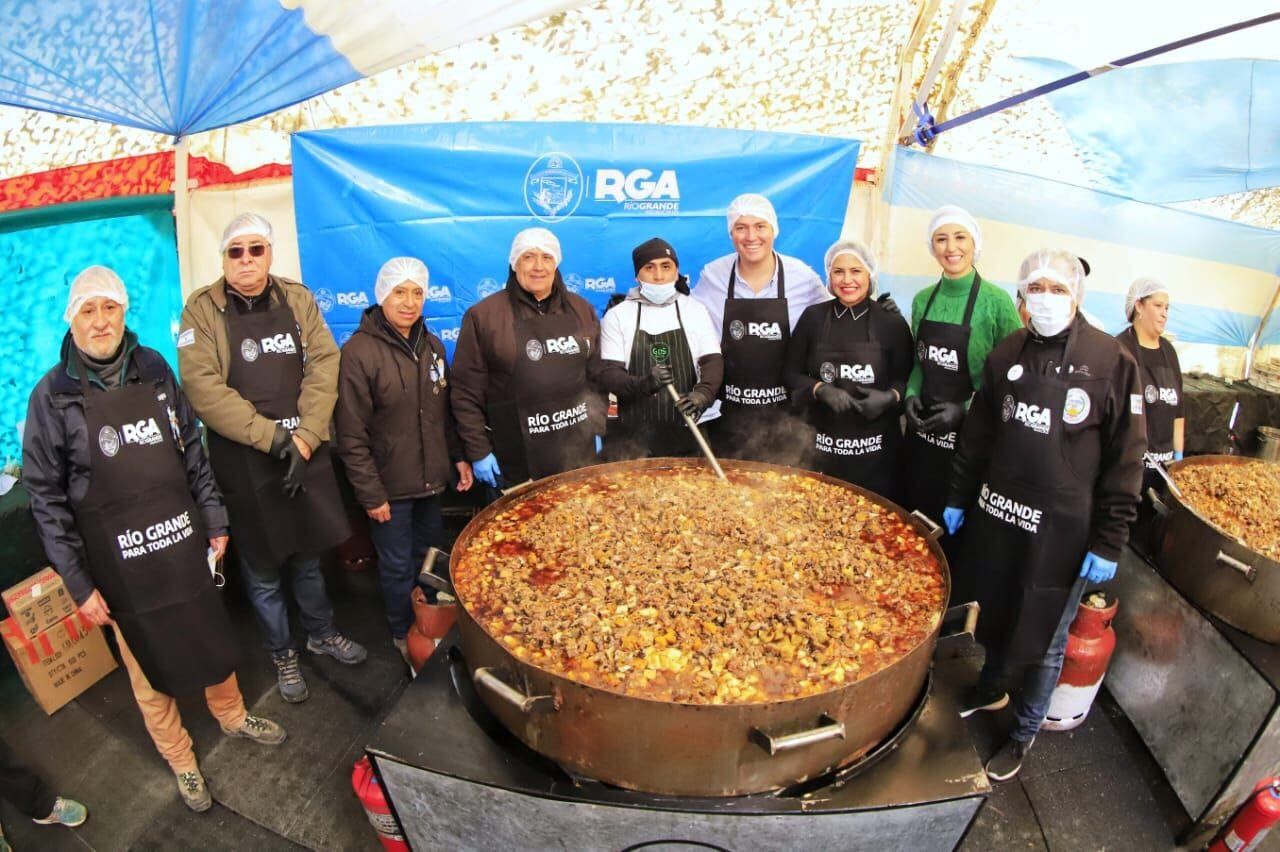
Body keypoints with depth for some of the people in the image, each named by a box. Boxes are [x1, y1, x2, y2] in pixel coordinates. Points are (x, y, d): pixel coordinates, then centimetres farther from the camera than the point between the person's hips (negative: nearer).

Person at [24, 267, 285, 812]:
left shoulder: (153, 369, -2)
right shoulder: (53, 395, -10)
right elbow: (46, 497, -7)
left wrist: (214, 520, 7)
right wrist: (79, 583, -7)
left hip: (184, 544, 3)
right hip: (122, 566, -2)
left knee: (213, 638, 19)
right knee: (150, 670, 14)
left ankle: (232, 715, 45)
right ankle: (180, 759, 36)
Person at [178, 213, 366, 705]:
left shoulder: (297, 298, 4)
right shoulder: (202, 310, -5)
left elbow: (324, 365, -4)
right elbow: (203, 388, -14)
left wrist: (305, 436, -14)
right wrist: (273, 436, -20)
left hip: (306, 455, 2)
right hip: (245, 465, -2)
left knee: (308, 558, 19)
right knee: (263, 571, 12)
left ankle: (322, 634, 41)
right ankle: (282, 654, 33)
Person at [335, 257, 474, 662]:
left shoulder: (432, 345, 5)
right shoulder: (358, 351, -14)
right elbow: (350, 434, -14)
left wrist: (459, 456, 10)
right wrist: (370, 493, -14)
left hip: (431, 478, 6)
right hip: (390, 485, -5)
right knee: (398, 565, 9)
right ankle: (403, 635, 31)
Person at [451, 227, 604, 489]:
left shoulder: (582, 310, 8)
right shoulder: (483, 316, -5)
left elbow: (597, 375, 14)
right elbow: (467, 392, -4)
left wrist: (597, 427, 9)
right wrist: (478, 451, -6)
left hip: (578, 452, 4)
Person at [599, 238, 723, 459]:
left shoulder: (695, 310, 5)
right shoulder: (617, 315, 0)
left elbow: (713, 360, -1)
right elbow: (608, 373, -5)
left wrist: (703, 394, -22)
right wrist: (643, 384, -26)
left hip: (686, 433, 2)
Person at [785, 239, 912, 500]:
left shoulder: (892, 323, -1)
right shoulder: (813, 317, 1)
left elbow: (906, 379, 5)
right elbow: (792, 374, 4)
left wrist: (890, 397, -15)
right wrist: (822, 391, -13)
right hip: (823, 444, 1)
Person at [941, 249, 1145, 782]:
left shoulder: (1112, 362, -10)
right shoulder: (1007, 353, 3)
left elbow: (1126, 459, -8)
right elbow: (978, 433, 10)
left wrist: (1108, 543, -9)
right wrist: (959, 498, 11)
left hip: (1063, 531, -4)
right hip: (996, 514, 4)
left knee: (1045, 637, 11)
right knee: (994, 610, 21)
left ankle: (1025, 733, 32)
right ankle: (992, 688, 48)